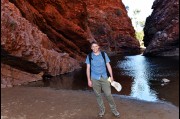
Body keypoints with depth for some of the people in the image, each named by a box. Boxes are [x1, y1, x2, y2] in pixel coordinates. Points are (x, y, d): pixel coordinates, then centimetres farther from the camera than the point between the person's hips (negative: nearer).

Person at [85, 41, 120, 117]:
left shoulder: (104, 54, -1)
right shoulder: (89, 56, -1)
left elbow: (108, 65, 4)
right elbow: (88, 68, 1)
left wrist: (111, 76, 1)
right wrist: (89, 80, -2)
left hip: (104, 78, 0)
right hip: (94, 79, 1)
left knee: (108, 94, -1)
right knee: (98, 95, 10)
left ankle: (114, 109, 18)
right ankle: (102, 110, 28)